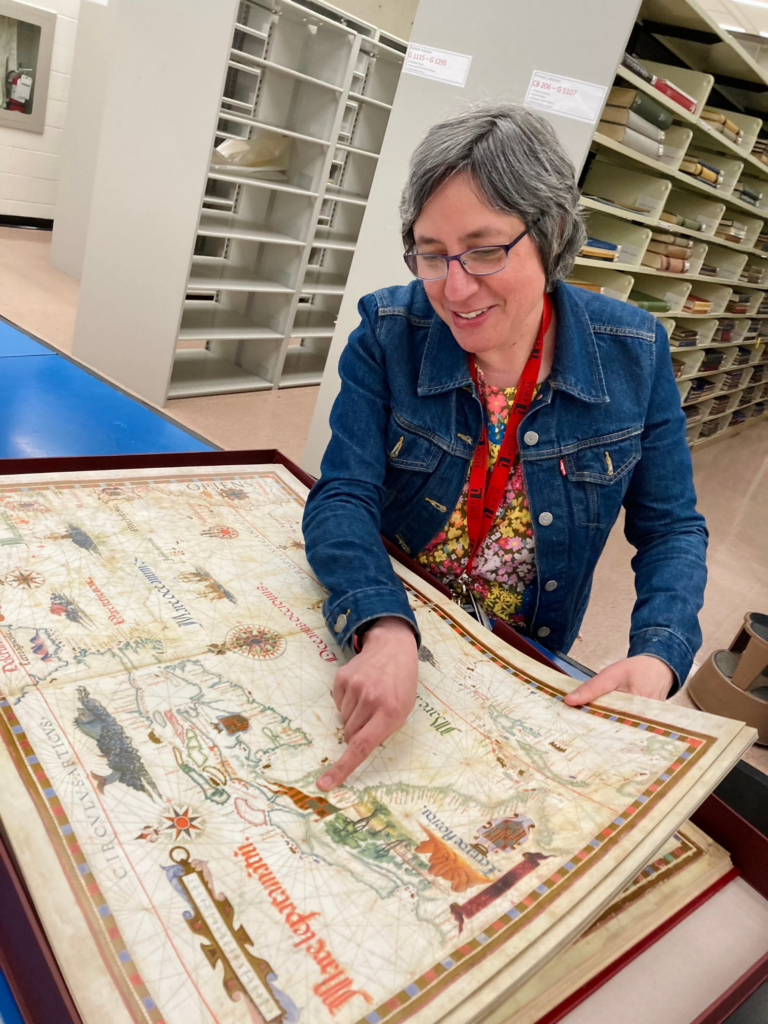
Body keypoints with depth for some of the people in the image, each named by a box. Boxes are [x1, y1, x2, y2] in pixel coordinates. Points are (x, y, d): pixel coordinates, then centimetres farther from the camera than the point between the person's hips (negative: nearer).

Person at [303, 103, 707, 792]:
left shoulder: (635, 353, -11)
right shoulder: (388, 332, -13)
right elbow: (344, 497, -18)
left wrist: (657, 657, -21)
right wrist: (387, 631, -37)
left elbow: (671, 530, -3)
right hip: (382, 638, 0)